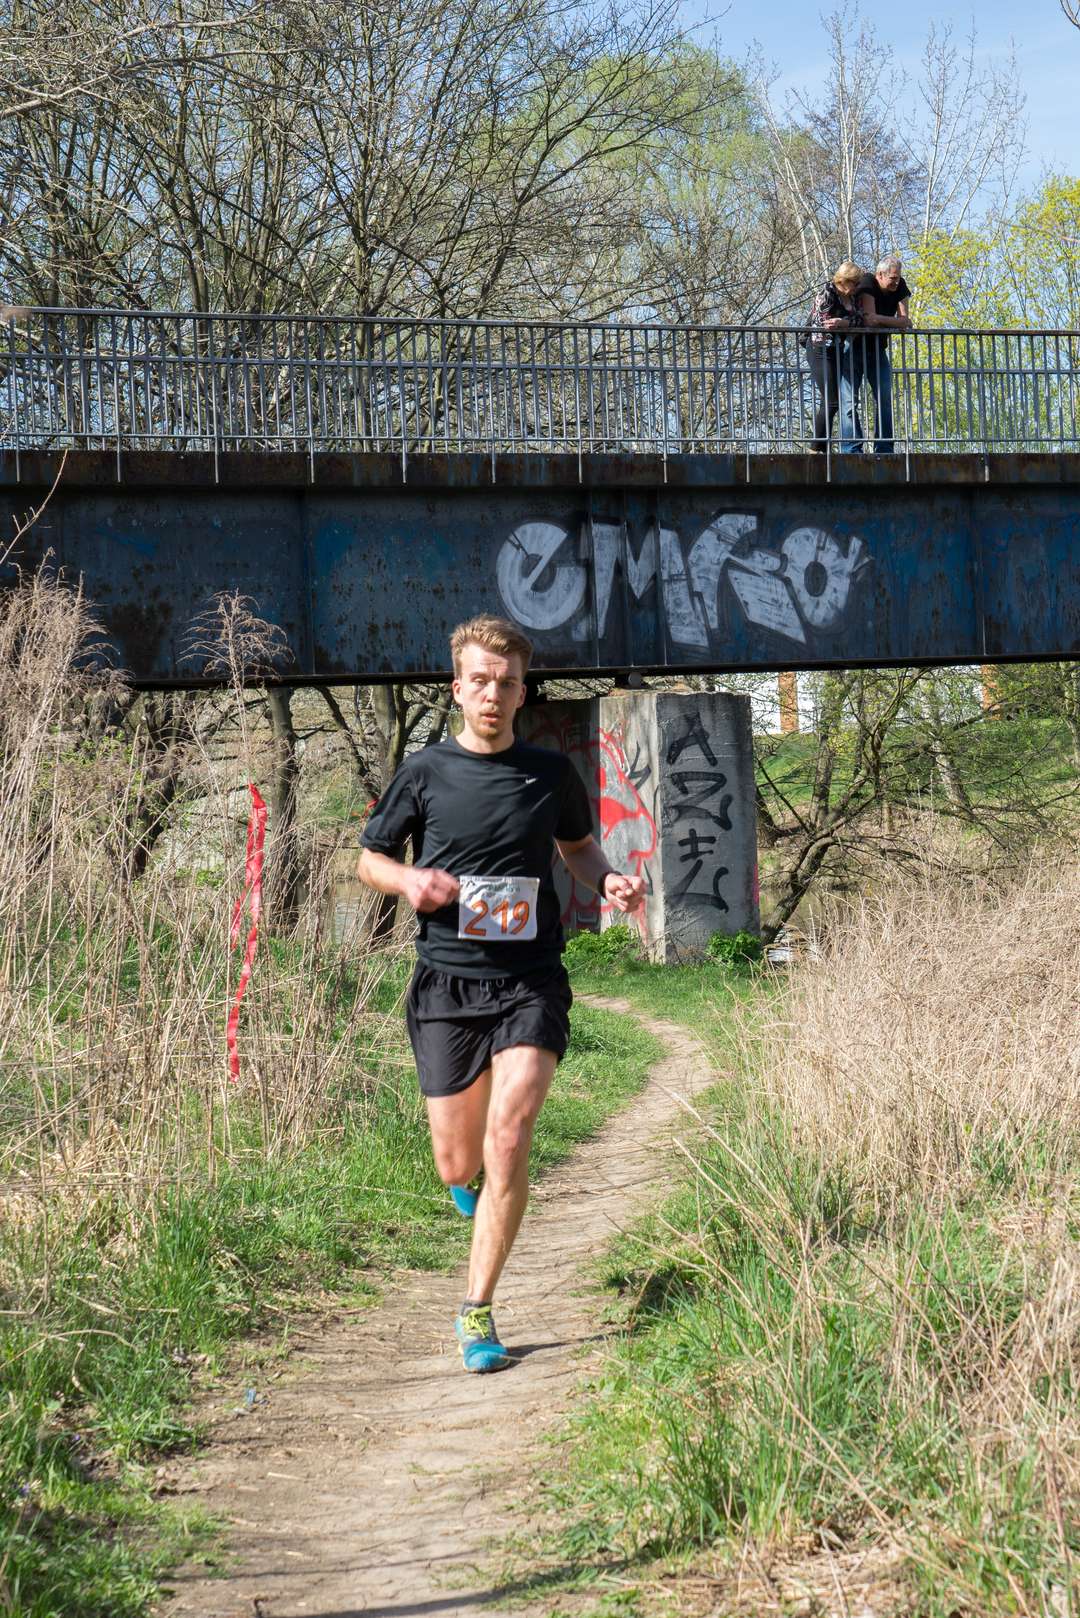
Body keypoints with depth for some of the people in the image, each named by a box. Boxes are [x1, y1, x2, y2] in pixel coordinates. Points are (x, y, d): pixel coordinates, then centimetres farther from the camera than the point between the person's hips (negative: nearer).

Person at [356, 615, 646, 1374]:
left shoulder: (552, 772, 6)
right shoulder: (426, 772, 2)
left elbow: (579, 846, 23)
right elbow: (370, 856, 12)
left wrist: (610, 881, 1)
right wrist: (410, 880, -10)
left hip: (531, 979, 0)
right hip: (447, 981, 0)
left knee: (508, 1140, -17)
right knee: (458, 1165, 5)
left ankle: (478, 1310, -2)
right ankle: (480, 1179, 45)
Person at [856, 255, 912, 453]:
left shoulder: (900, 287, -4)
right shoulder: (868, 283, -19)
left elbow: (904, 320, -12)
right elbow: (869, 319, -29)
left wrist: (878, 319, -23)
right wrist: (895, 322, -28)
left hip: (877, 348, 5)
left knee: (885, 399, -4)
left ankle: (883, 449, -5)